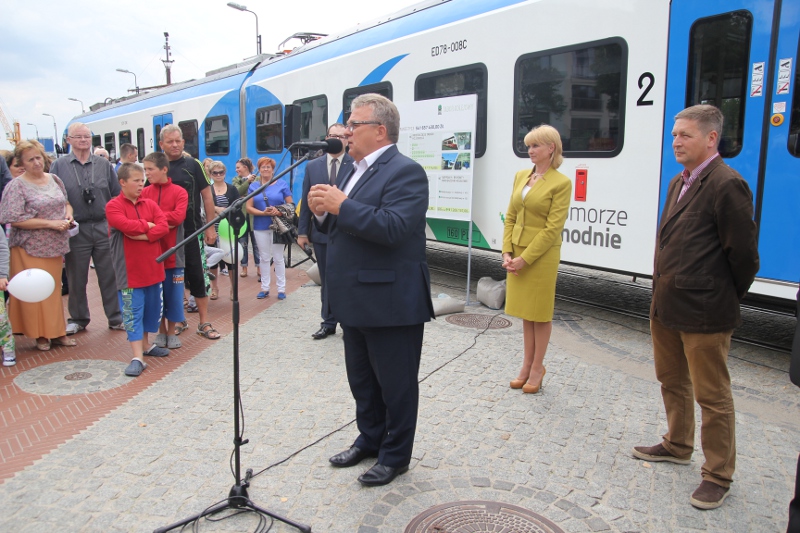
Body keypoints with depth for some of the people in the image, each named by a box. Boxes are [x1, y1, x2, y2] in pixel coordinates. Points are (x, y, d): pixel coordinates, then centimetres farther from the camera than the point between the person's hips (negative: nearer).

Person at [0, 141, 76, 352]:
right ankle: (39, 334, 13)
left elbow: (66, 203, 18)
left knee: (54, 289, 11)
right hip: (30, 248, -5)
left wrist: (68, 216, -4)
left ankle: (56, 332, 20)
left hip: (55, 246, 5)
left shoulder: (54, 179, 7)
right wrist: (50, 224, -20)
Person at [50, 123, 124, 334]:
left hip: (104, 228, 1)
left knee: (110, 276, 5)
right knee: (76, 278, 9)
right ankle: (78, 319, 24)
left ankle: (116, 317, 16)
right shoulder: (59, 166, 3)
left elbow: (117, 195, 7)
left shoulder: (104, 164, 7)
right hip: (76, 230, 0)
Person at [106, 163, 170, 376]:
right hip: (130, 271, -5)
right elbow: (126, 225, -23)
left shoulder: (150, 204, 7)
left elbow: (164, 227, -6)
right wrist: (148, 225, -8)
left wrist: (143, 235, -19)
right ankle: (137, 358, -1)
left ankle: (145, 345, 34)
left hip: (153, 268, 5)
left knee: (152, 308, 16)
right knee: (133, 312, -2)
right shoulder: (113, 206, -6)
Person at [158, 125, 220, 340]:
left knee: (196, 276, 0)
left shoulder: (192, 165, 0)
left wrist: (210, 227, -3)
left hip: (191, 230, -2)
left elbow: (207, 196, 1)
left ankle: (204, 323, 7)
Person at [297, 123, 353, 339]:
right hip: (321, 233, 4)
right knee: (326, 280, 13)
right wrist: (302, 231, 4)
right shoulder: (312, 166, 7)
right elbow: (305, 201, 7)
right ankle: (328, 323, 26)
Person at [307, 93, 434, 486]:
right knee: (361, 380, 22)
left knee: (396, 384, 9)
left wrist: (340, 205, -24)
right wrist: (324, 211, -1)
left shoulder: (405, 172, -15)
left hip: (391, 303, -9)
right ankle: (370, 439, 42)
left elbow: (392, 228, -29)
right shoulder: (357, 171, 14)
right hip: (356, 302, 9)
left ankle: (395, 455, 26)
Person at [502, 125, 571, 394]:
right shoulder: (521, 176, 9)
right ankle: (527, 365, 27)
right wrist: (507, 252, -2)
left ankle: (537, 368, 19)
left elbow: (553, 228, -15)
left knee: (540, 314, 6)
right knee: (525, 313, 15)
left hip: (542, 256, -6)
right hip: (517, 254, 6)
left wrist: (525, 258, -17)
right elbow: (511, 217, 8)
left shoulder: (561, 183, -10)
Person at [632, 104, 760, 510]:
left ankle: (718, 476, 21)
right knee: (672, 381, 22)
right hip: (666, 306, 9)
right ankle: (677, 446, 42)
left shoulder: (727, 185, -16)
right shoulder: (678, 183, 13)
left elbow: (744, 255, -15)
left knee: (712, 395, 5)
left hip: (703, 313, -9)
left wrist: (726, 299, -2)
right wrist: (663, 291, 13)